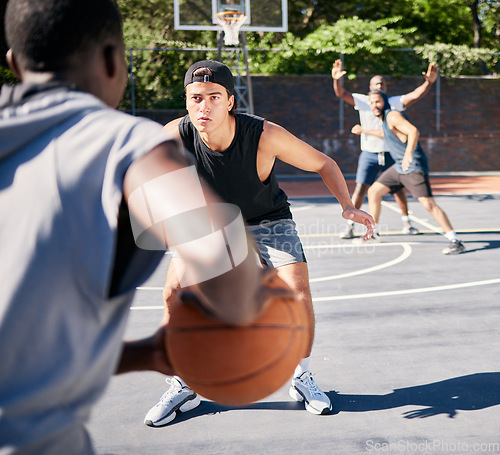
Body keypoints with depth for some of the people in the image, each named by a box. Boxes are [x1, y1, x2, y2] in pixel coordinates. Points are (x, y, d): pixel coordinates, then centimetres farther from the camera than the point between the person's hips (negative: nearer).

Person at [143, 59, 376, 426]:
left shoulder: (265, 135, -31)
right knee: (174, 293, -11)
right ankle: (183, 389, 9)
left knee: (298, 294, -16)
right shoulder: (175, 136, -26)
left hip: (268, 221, -1)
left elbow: (323, 164, -17)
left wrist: (348, 205, -31)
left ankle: (302, 378, 11)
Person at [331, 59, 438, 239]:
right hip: (369, 154, -2)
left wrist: (428, 82, -25)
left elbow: (415, 95, -7)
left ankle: (406, 224, 25)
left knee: (398, 188, 9)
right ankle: (349, 227, 0)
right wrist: (337, 80, -30)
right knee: (360, 189, -8)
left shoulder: (394, 102, 3)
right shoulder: (362, 101, 1)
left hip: (390, 154, 2)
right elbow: (341, 93, -9)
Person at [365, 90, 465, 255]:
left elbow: (413, 131, -29)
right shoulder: (384, 119, 15)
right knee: (373, 191, 12)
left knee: (428, 203, -19)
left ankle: (456, 242, -17)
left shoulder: (392, 116, -13)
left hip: (414, 166, -10)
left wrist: (408, 154, -42)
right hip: (399, 167, 10)